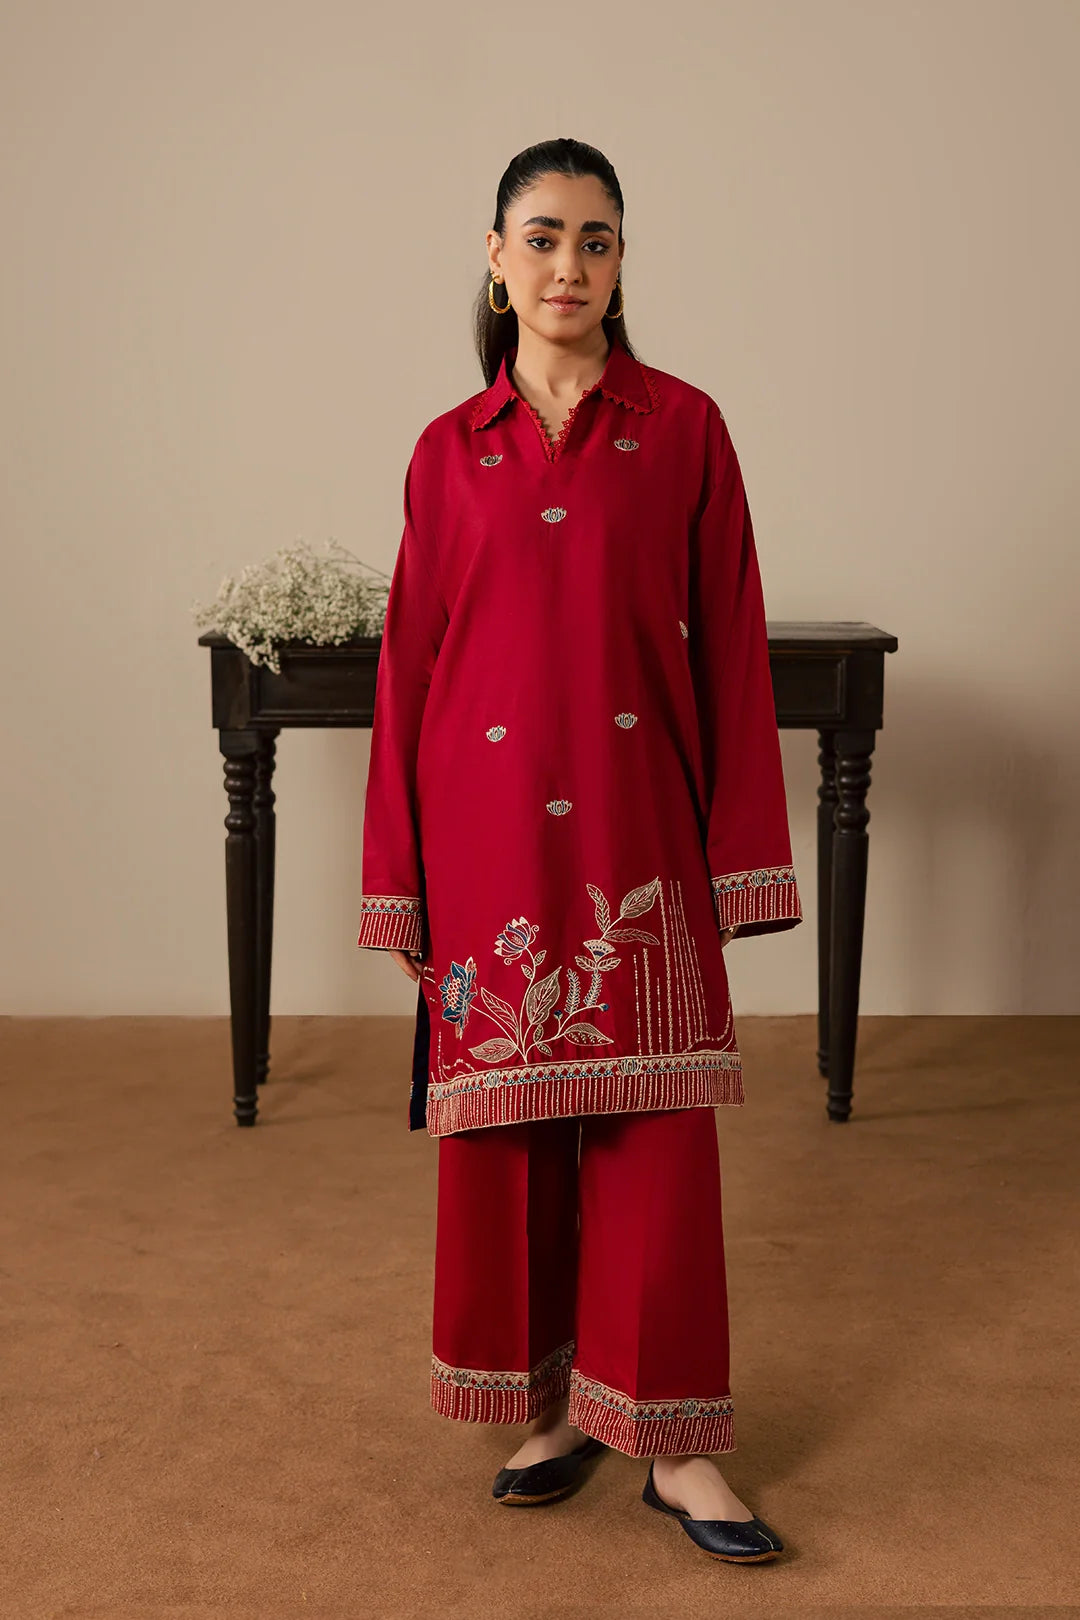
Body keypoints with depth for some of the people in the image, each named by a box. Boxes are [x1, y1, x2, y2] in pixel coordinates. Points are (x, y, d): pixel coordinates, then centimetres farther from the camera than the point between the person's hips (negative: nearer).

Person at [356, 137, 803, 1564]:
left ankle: (676, 1442, 13)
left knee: (653, 1127, 1)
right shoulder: (449, 452, 7)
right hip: (491, 826, 2)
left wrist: (737, 851, -3)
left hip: (635, 822, -1)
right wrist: (399, 880, 5)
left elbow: (729, 643, 2)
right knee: (506, 1127, 8)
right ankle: (554, 1405, 25)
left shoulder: (683, 428, 3)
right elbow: (411, 661, 7)